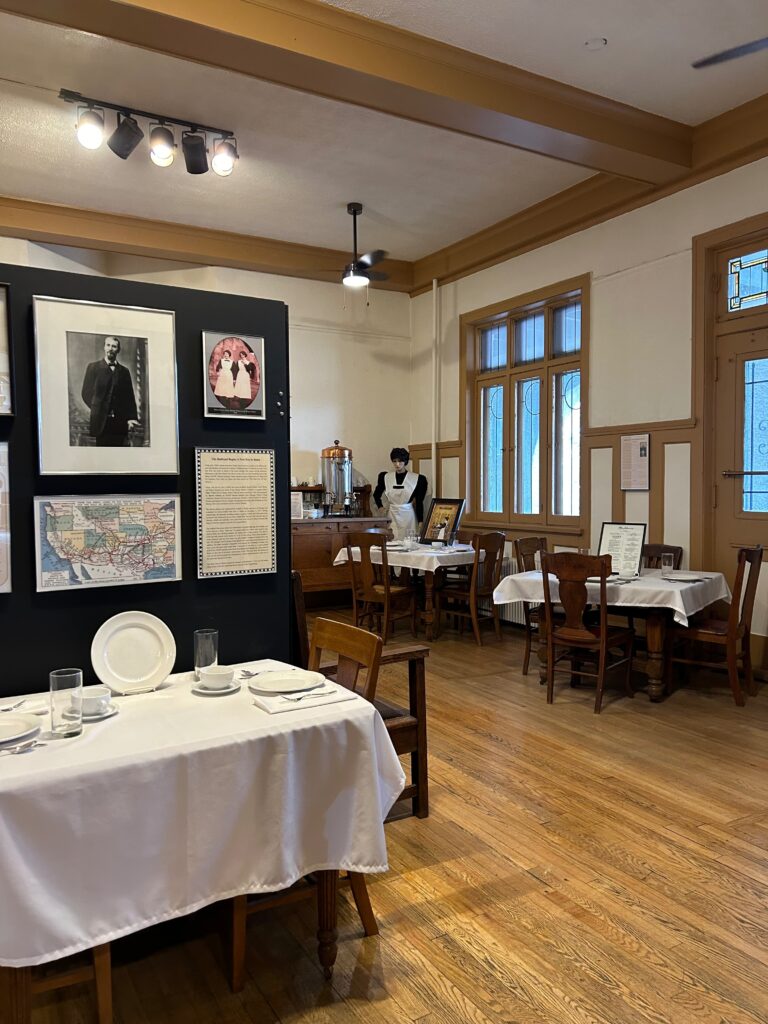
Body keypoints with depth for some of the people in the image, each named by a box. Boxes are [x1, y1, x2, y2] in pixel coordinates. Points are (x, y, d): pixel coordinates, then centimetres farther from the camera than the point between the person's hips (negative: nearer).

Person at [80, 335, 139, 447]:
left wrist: (132, 418, 0)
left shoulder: (124, 371, 15)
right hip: (101, 422, -2)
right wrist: (96, 410, -3)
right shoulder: (93, 367, 8)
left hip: (120, 421, 2)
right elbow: (86, 393, 5)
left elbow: (130, 397, 11)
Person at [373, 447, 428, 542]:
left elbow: (419, 502, 0)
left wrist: (421, 523, -4)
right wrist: (381, 507, 6)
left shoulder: (417, 479, -3)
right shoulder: (385, 477, 5)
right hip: (392, 516, 2)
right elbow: (376, 495, 20)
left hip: (409, 516, -2)